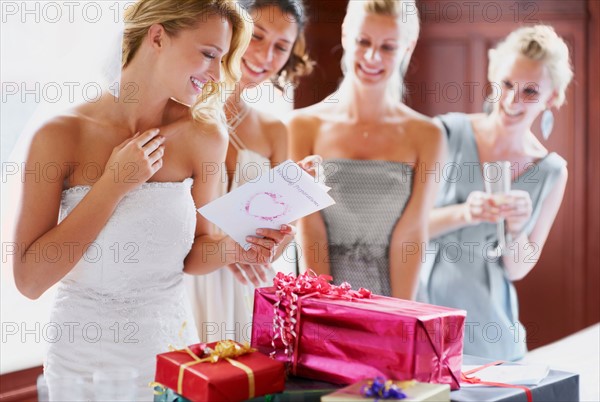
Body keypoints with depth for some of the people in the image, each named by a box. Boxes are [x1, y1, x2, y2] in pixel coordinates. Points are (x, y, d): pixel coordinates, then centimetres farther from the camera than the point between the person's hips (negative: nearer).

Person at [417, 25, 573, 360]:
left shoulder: (552, 172, 1)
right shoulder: (448, 134, -8)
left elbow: (517, 269, 5)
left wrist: (516, 229, -15)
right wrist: (462, 214, -23)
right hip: (423, 314, -2)